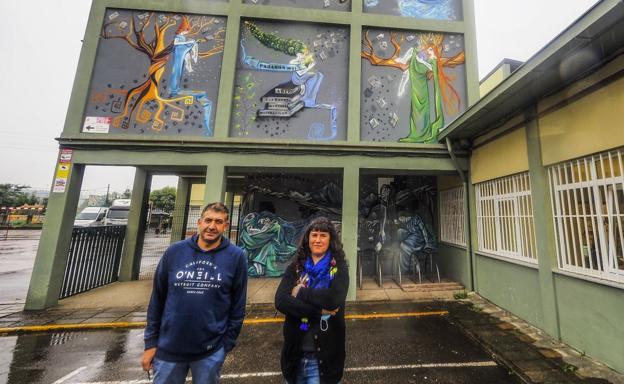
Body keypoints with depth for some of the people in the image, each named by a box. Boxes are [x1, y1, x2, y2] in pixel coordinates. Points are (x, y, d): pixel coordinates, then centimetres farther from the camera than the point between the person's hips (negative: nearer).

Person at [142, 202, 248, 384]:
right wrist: (151, 342, 3)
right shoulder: (174, 251, -6)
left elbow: (238, 305, -6)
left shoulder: (236, 256, -12)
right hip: (168, 348, 2)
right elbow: (157, 299, 1)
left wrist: (227, 344, -3)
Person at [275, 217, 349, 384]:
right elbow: (280, 301, -14)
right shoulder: (295, 267, -2)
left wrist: (300, 292, -16)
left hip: (324, 353, -2)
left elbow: (335, 298, -24)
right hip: (295, 351, 3)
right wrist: (319, 312, -21)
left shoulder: (338, 268, -7)